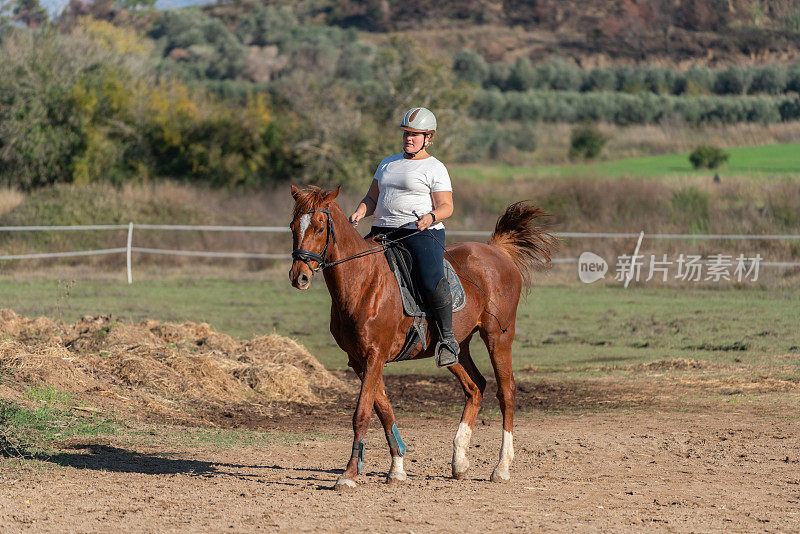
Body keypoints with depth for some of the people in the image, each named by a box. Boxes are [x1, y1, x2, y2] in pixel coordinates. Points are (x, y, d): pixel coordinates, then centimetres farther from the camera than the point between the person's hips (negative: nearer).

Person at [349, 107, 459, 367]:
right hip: (383, 233, 6)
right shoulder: (388, 164, 20)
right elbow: (372, 198, 23)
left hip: (423, 232, -6)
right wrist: (361, 211, 1)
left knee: (432, 281, -29)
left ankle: (447, 338, -14)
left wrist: (431, 217, -28)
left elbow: (446, 207, -6)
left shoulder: (435, 169, 1)